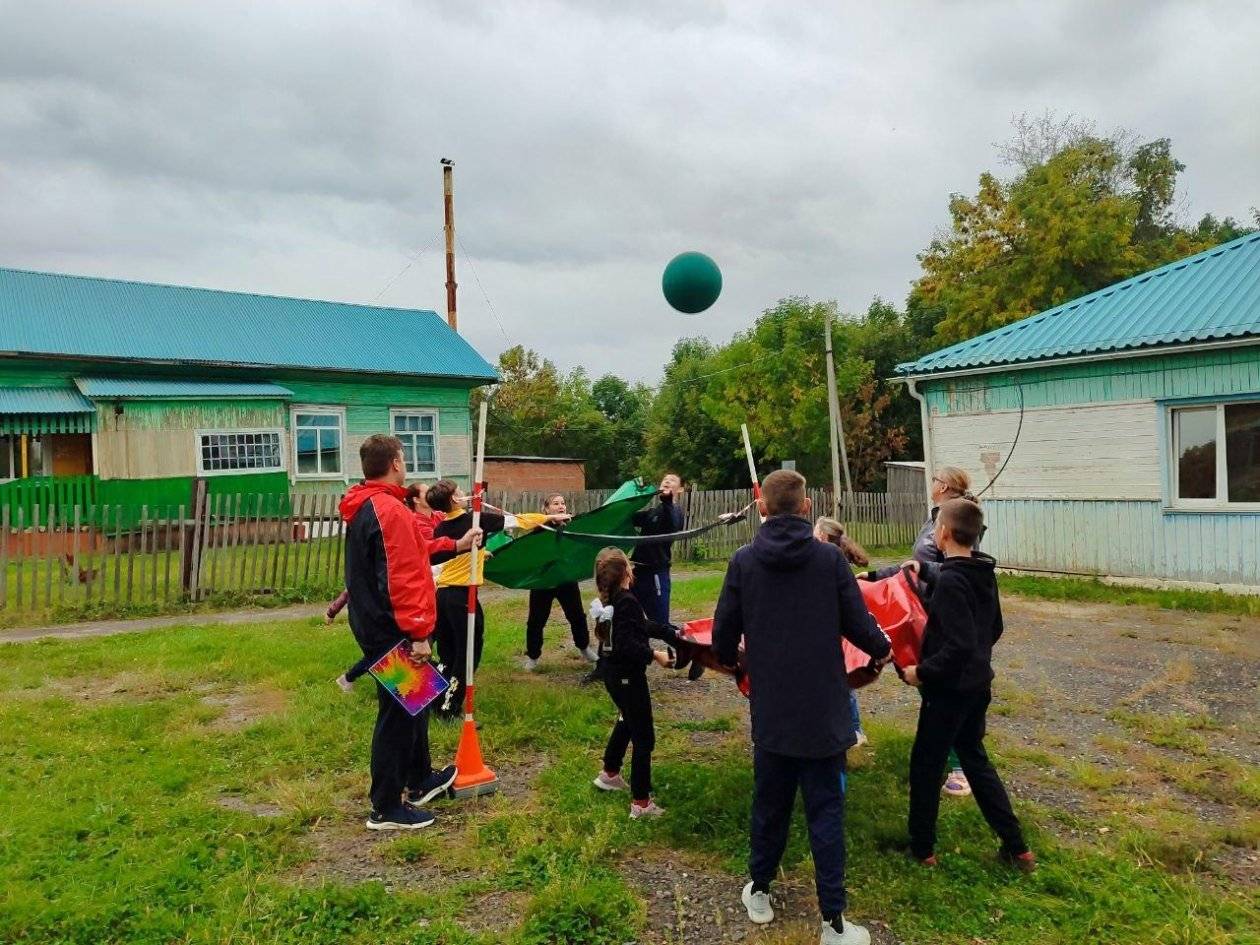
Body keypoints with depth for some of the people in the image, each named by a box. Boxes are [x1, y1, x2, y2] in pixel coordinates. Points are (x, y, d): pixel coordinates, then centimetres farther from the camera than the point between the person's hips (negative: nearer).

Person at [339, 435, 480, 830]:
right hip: (393, 632, -10)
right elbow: (402, 577, -26)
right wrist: (418, 632, -23)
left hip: (374, 625, 10)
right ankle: (386, 809, 12)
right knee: (398, 714, 1)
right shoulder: (389, 510, -22)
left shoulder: (364, 507, 11)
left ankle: (420, 782, 37)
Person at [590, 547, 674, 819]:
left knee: (626, 721, 30)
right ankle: (641, 802, 4)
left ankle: (609, 774, 46)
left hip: (612, 672, 10)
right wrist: (654, 655, -22)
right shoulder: (627, 602, -25)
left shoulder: (609, 599, 4)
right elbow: (628, 645, -32)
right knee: (643, 738, 0)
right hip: (628, 676, -10)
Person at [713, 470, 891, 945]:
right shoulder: (830, 558, -9)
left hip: (770, 710, 1)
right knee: (825, 812, 8)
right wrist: (882, 648, 16)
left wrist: (729, 657, 21)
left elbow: (724, 634, -2)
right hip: (822, 710, -1)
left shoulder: (744, 561, -6)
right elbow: (859, 626, -7)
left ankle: (759, 892, 34)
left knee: (769, 803, 18)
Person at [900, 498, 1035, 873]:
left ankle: (922, 848, 20)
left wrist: (922, 672, -18)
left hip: (949, 689, -8)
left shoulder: (950, 580, -23)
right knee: (975, 759, 21)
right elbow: (994, 630, 16)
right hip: (978, 684, 8)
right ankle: (1016, 847, 25)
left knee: (926, 765, 7)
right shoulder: (984, 573, 4)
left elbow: (959, 645, -28)